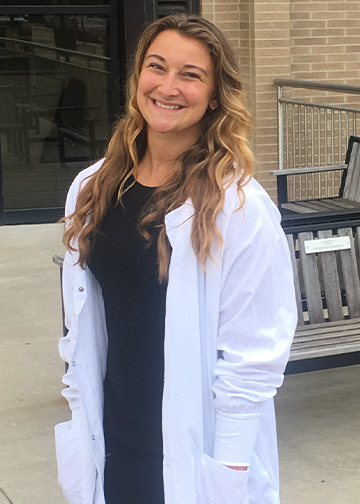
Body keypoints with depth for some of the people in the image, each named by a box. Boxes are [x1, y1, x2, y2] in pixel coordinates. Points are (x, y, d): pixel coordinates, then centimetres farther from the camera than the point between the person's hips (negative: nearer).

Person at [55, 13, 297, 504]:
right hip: (113, 440, 5)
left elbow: (254, 353, -15)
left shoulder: (240, 208, -16)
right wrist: (81, 416, 9)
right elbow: (81, 323, 8)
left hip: (194, 448, -4)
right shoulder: (92, 189, 1)